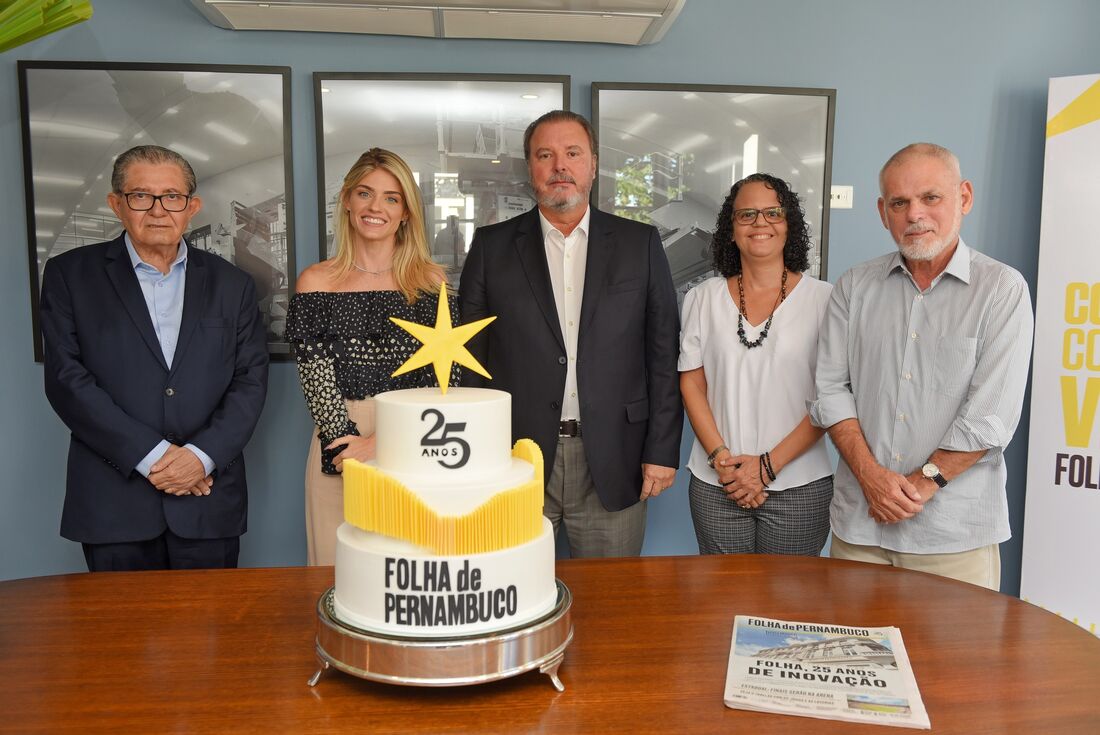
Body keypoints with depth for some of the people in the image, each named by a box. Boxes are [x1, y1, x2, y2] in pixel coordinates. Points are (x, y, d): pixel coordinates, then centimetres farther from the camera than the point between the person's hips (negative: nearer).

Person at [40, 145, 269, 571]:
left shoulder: (231, 284, 8)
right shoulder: (70, 275, 4)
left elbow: (251, 380, 3)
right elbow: (66, 379, -5)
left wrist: (202, 454, -11)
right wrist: (151, 455, -12)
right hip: (113, 507, -1)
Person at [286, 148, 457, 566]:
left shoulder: (431, 280, 4)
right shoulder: (316, 282, 4)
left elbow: (443, 379, -2)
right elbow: (318, 383, -2)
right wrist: (352, 444, -14)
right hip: (341, 455, 0)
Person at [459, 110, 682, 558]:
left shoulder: (640, 244, 6)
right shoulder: (491, 246, 5)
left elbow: (664, 353, 3)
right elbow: (471, 357, 5)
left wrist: (662, 451, -2)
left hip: (613, 466, 0)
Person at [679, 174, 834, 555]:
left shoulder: (823, 299, -1)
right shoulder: (703, 298, 6)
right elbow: (691, 384, 5)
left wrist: (769, 465, -10)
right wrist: (720, 459, -7)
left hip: (799, 487, -1)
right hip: (715, 485, 2)